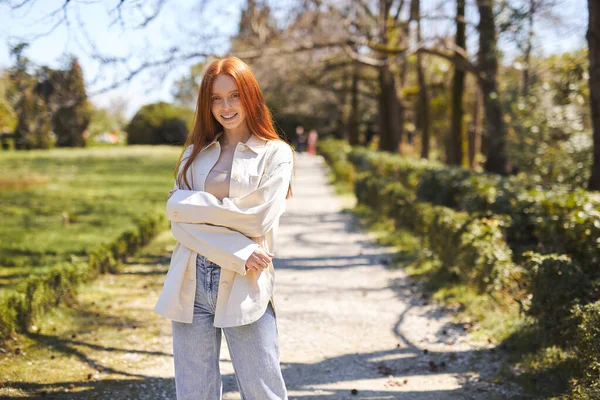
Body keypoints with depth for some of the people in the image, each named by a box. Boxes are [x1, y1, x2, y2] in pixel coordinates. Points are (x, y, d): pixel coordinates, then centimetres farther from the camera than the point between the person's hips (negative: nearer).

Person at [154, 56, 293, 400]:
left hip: (245, 288, -3)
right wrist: (237, 253, -13)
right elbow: (179, 220, 0)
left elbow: (258, 219, -11)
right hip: (192, 284, 4)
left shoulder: (275, 153, 2)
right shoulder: (196, 152, 12)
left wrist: (192, 203, -4)